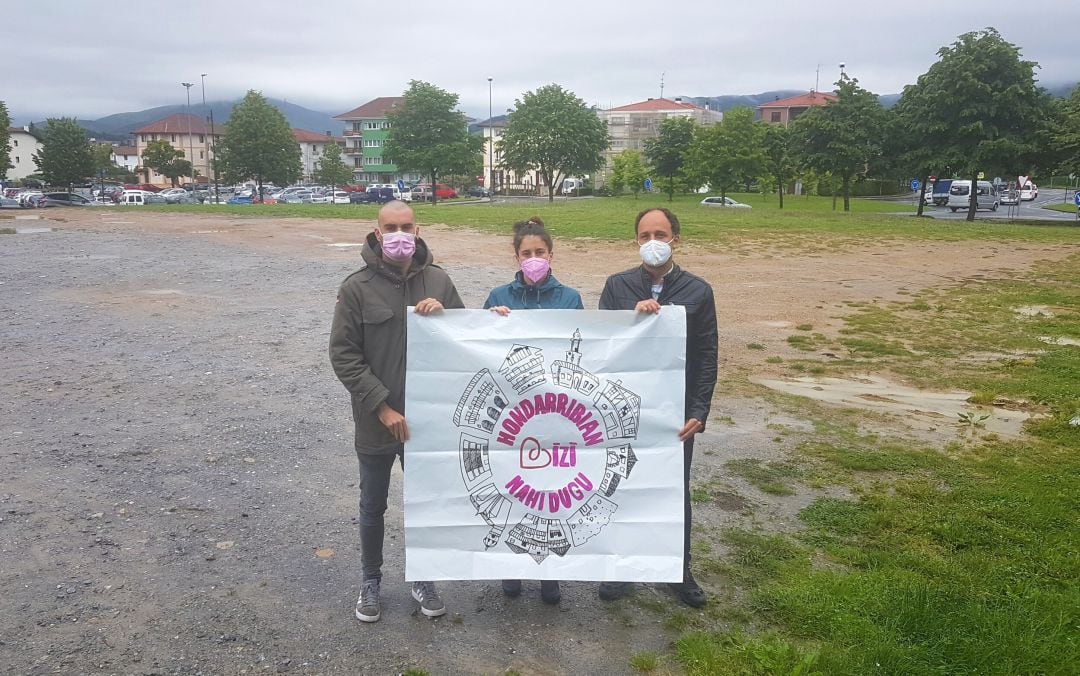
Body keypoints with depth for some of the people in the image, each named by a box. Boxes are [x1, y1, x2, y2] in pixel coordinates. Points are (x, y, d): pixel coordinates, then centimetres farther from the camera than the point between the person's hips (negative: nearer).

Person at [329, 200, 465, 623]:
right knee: (373, 507, 16)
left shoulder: (438, 281, -2)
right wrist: (382, 407, -15)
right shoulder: (357, 287, -10)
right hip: (376, 422, -2)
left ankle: (422, 577, 36)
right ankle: (371, 579, 36)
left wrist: (443, 316, -17)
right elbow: (343, 355, -10)